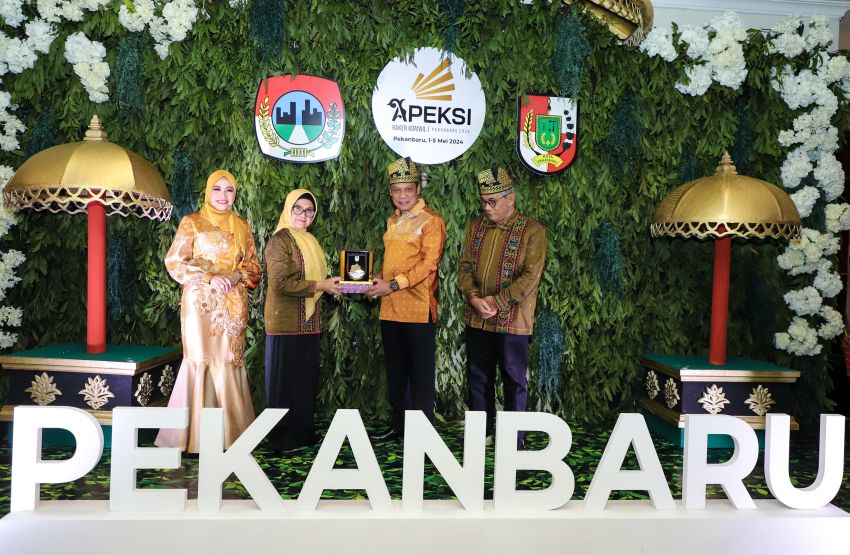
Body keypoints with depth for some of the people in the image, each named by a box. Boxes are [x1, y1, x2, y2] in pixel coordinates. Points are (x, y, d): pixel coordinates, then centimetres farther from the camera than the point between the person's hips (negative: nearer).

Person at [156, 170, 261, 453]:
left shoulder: (242, 226, 13)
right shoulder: (191, 223, 4)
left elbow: (254, 266, 12)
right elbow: (174, 262, -3)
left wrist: (235, 275, -10)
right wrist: (210, 278, -16)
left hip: (233, 305, 3)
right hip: (201, 303, -3)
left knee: (229, 361, 2)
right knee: (202, 360, -5)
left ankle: (230, 430, 9)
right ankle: (198, 432, 4)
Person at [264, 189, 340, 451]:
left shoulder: (310, 241, 16)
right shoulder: (280, 240, -10)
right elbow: (280, 282, -20)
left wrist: (332, 283, 4)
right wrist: (320, 286, -17)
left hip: (308, 322, 8)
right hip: (286, 323, -8)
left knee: (306, 378, 13)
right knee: (285, 379, 1)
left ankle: (303, 431, 24)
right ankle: (282, 437, 13)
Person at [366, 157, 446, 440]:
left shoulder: (431, 220, -7)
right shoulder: (393, 220, 16)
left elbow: (428, 263, -16)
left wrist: (393, 284, -21)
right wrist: (378, 278, 4)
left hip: (418, 308, -7)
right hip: (390, 308, 7)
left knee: (421, 371, 2)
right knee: (395, 369, 15)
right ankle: (399, 424, 27)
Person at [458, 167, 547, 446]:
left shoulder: (532, 231, -7)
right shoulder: (475, 226, 9)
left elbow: (530, 276, -14)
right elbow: (465, 266, 6)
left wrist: (497, 301, -18)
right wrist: (474, 298, -11)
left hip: (512, 321, -5)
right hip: (477, 319, 5)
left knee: (514, 380, 7)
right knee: (478, 377, 14)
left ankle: (514, 439, 22)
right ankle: (482, 431, 30)